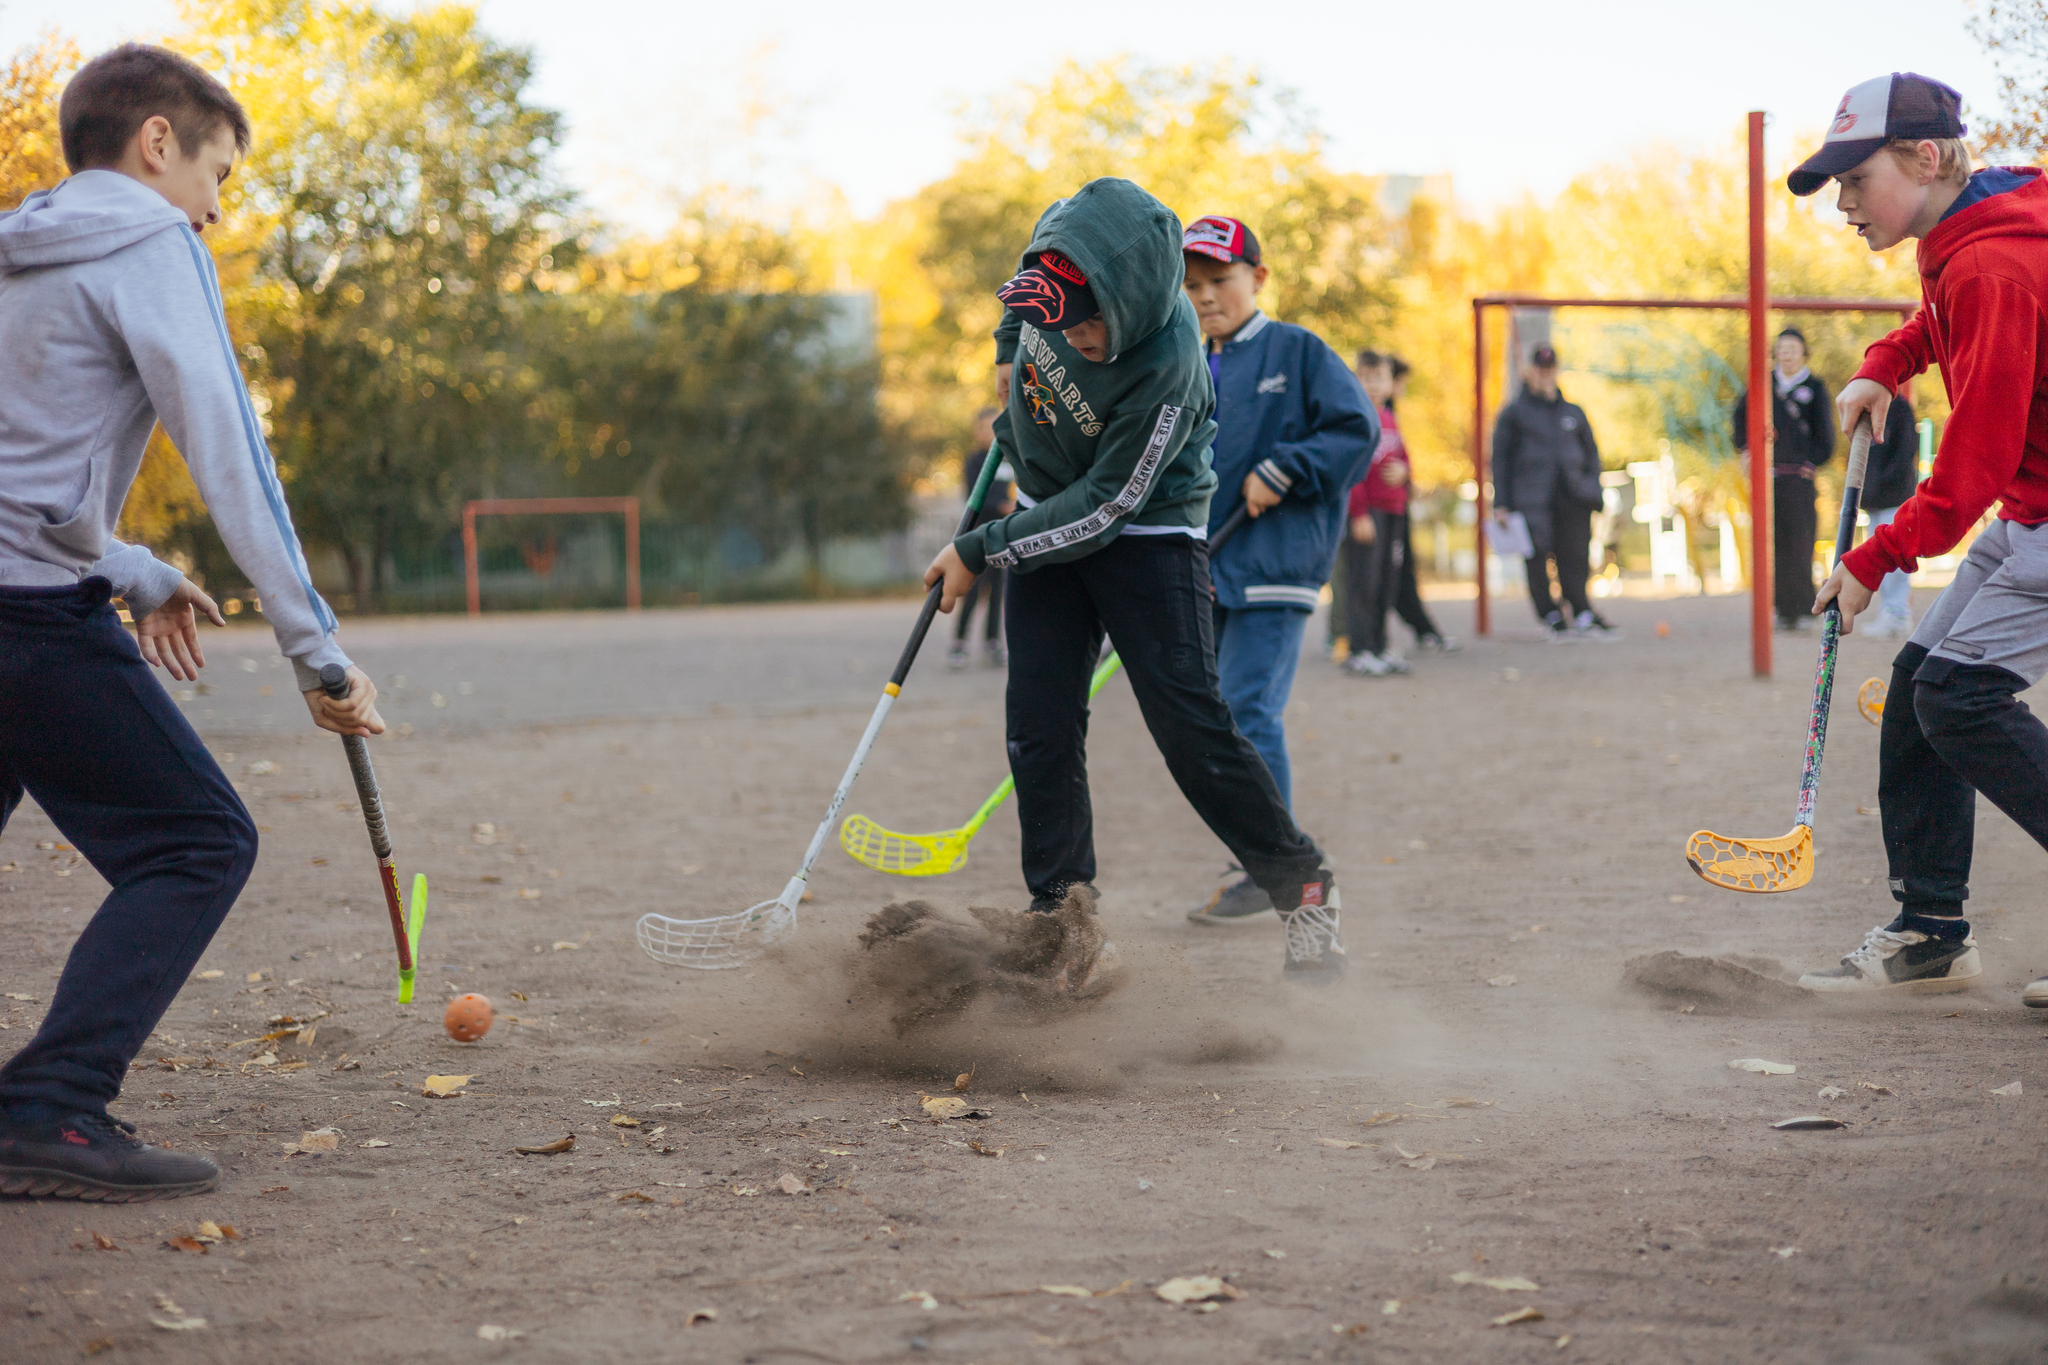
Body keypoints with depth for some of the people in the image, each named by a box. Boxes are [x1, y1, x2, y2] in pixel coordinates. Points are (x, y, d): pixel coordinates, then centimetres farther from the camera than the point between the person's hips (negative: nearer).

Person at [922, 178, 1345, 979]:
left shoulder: (1167, 366, -35)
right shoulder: (1060, 248, -20)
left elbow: (1105, 507, -26)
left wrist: (980, 553, -20)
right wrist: (1011, 351, 20)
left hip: (1146, 530, -6)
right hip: (1049, 514, 6)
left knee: (1189, 727, -13)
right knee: (1040, 731, -2)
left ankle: (1302, 890, 3)